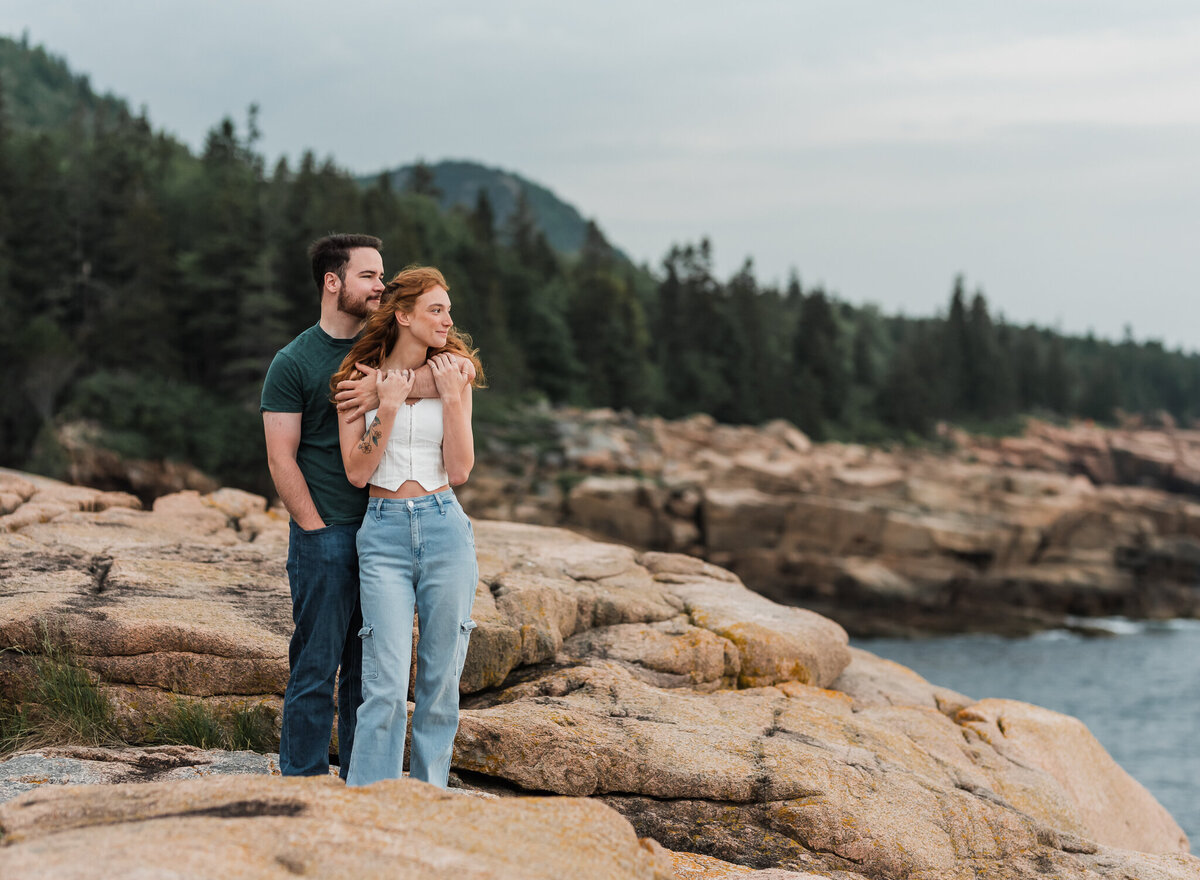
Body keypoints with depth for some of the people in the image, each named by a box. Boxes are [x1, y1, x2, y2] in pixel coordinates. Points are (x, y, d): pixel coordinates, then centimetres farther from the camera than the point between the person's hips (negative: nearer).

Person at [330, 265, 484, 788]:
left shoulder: (453, 375, 8)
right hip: (384, 533, -2)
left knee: (440, 676, 6)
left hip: (445, 527, 2)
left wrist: (452, 397, -6)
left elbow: (459, 472, 0)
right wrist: (389, 406, -10)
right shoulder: (359, 377, 4)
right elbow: (357, 472, -3)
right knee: (387, 685, -10)